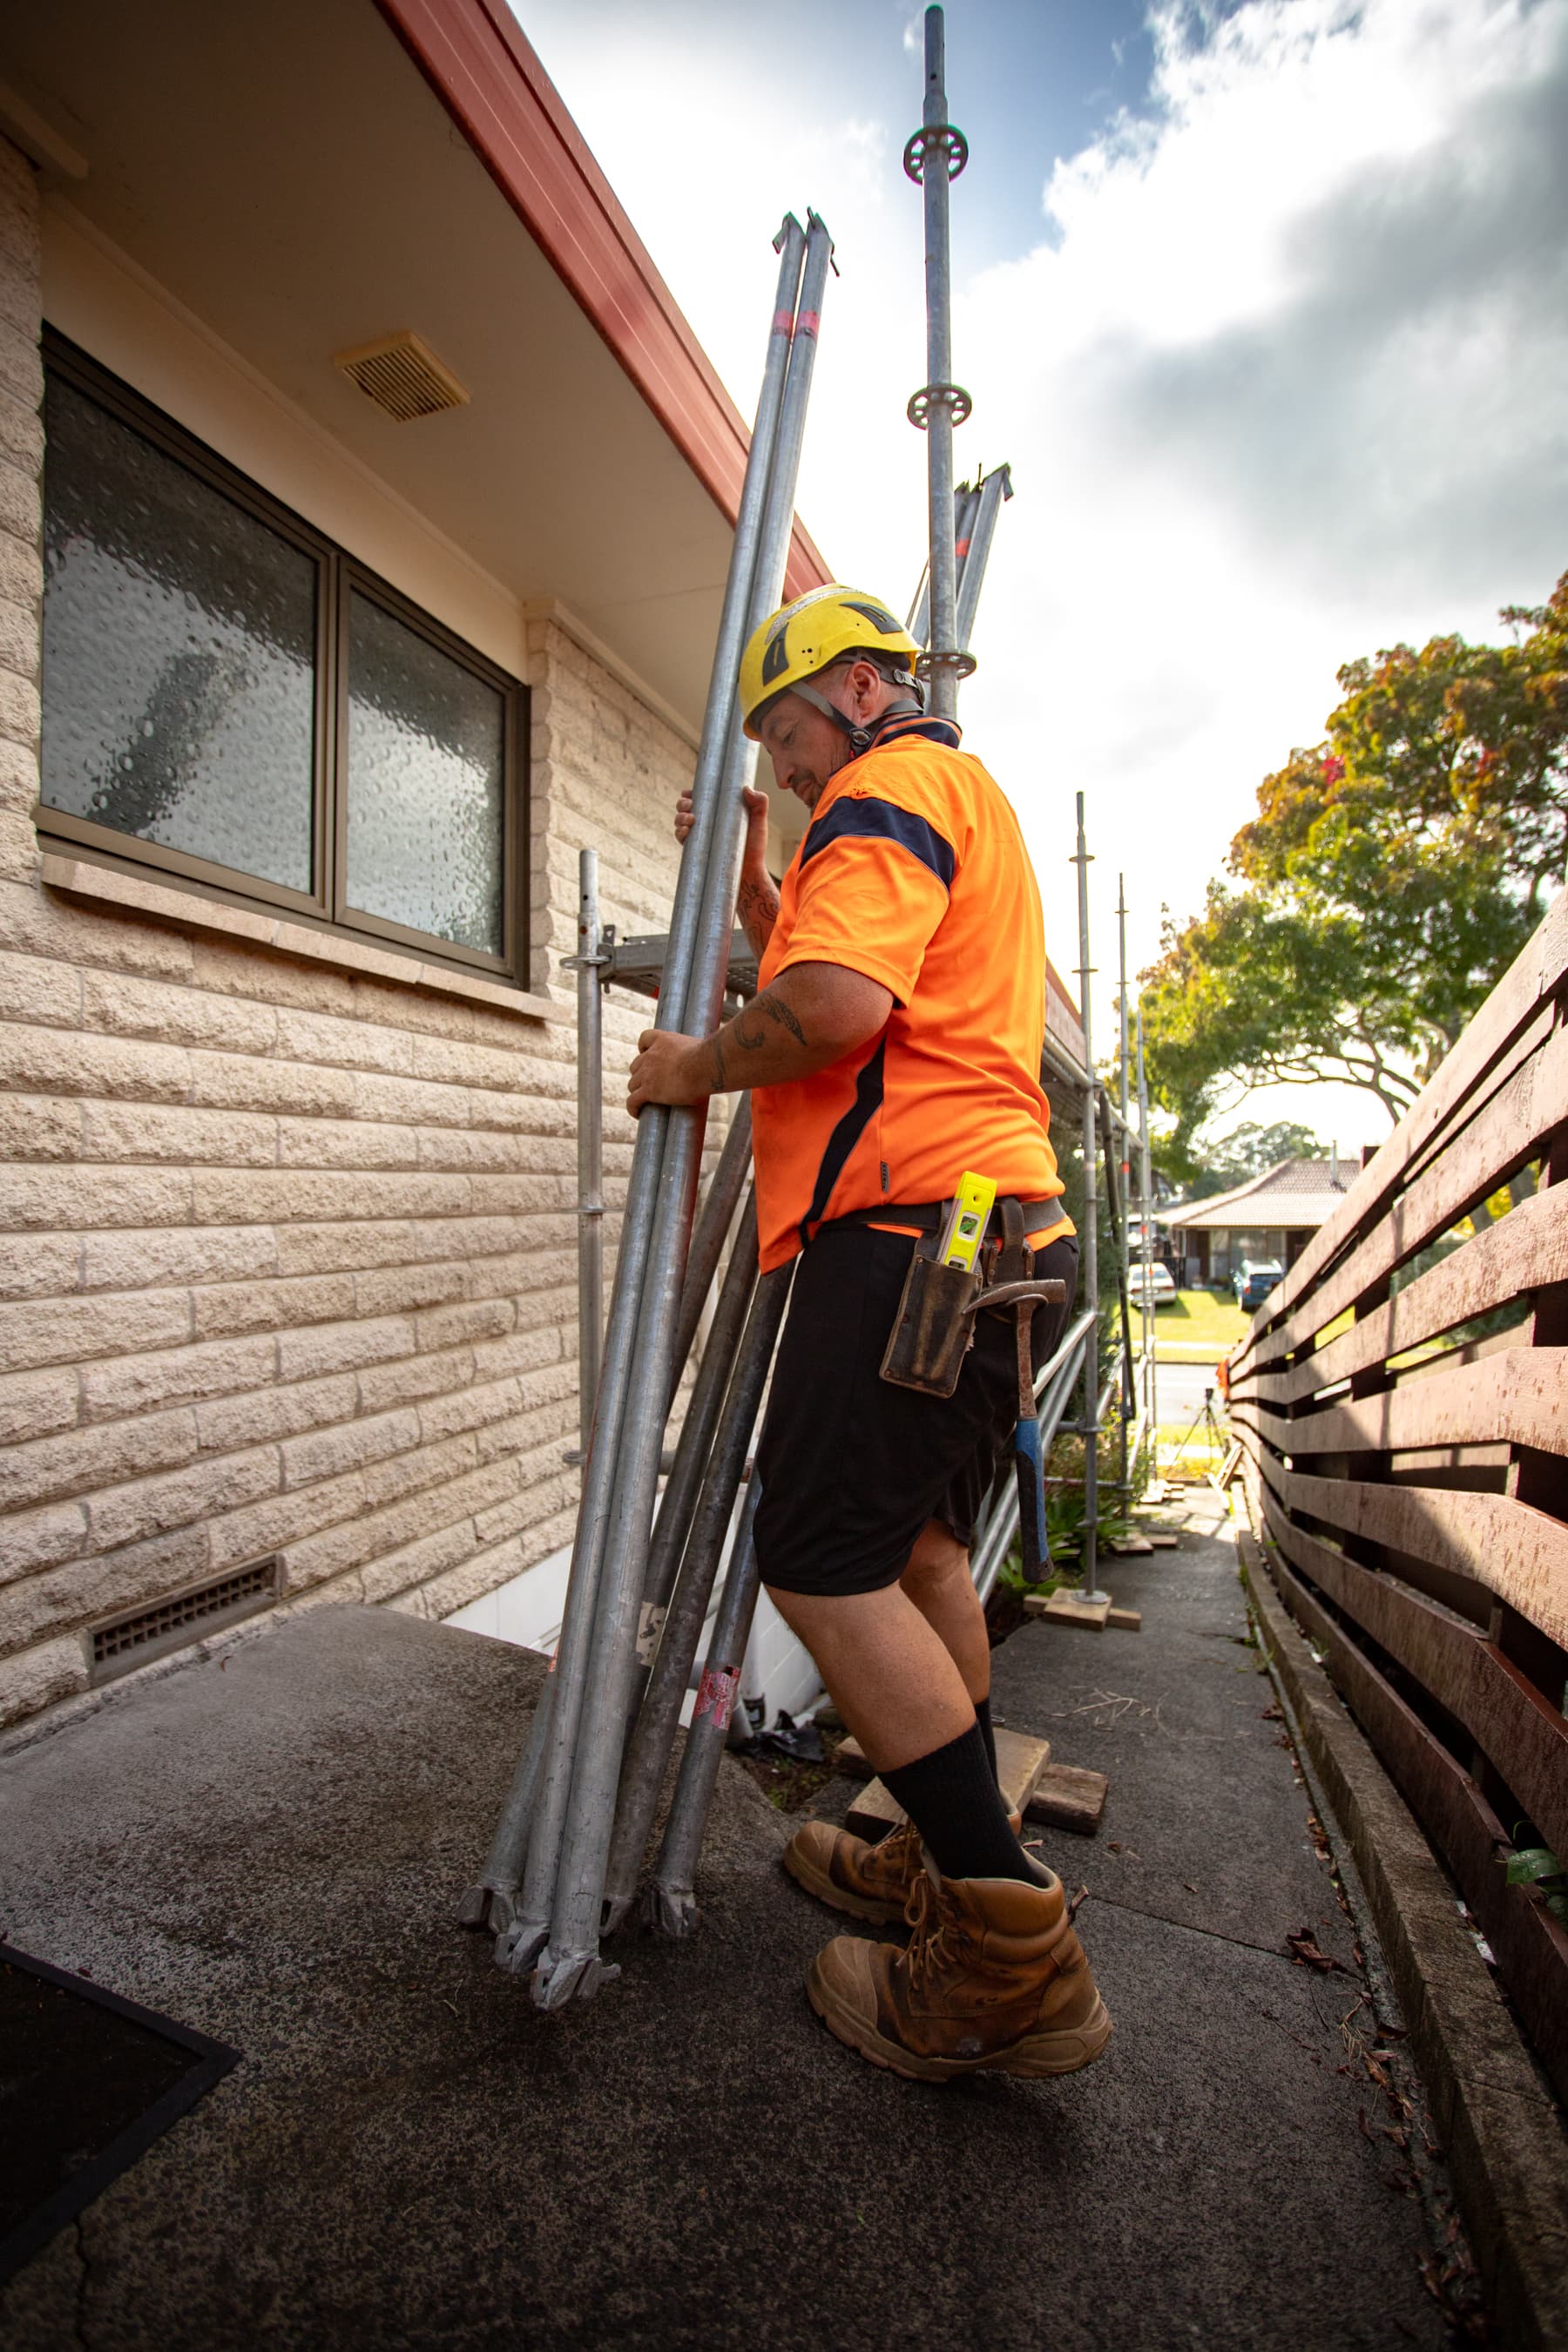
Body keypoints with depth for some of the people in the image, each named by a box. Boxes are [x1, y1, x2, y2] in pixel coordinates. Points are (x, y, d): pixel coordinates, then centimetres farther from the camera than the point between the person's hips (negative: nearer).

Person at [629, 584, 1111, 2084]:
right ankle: (959, 1866, 31)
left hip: (911, 1223, -11)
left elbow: (832, 1007, -20)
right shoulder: (961, 798, 32)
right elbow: (809, 970, 30)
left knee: (823, 1564, -8)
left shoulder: (888, 788, -2)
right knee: (915, 1544, 16)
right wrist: (748, 875, 21)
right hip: (997, 1228, 11)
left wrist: (697, 1067, -5)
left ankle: (1014, 1961, 2)